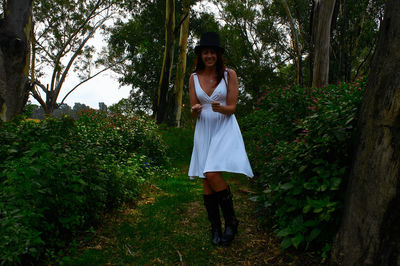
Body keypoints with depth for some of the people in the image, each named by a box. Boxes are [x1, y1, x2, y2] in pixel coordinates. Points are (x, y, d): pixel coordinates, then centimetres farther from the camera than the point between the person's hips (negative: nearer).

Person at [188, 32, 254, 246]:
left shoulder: (229, 74, -1)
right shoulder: (194, 77, 7)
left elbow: (232, 108, -3)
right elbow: (193, 111, 7)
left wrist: (220, 108, -24)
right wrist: (195, 110, -17)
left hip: (225, 129, -3)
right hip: (204, 130, 4)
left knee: (212, 174, -19)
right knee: (206, 181, 2)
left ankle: (231, 222, 4)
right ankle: (215, 228, 17)